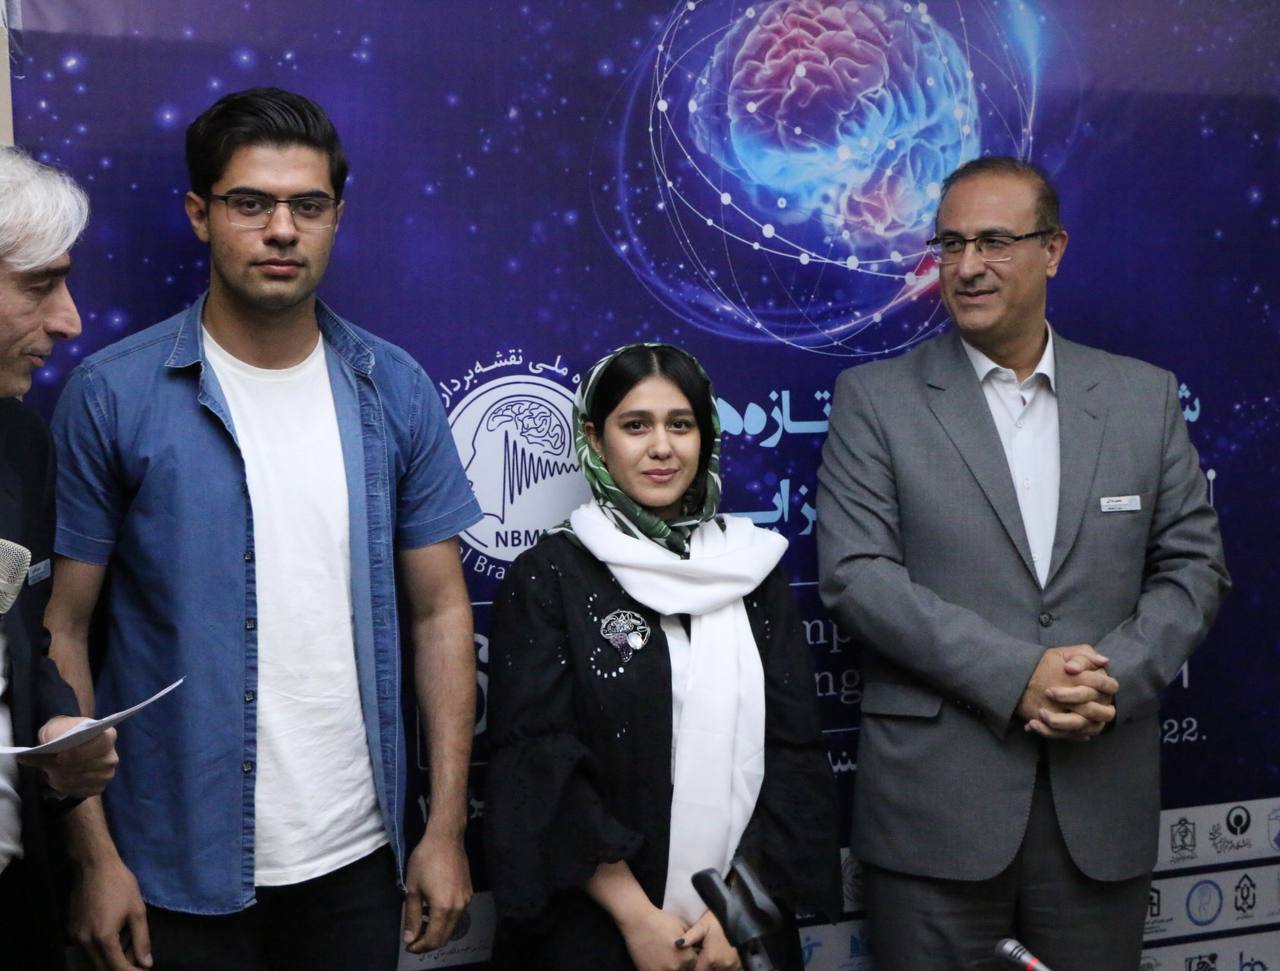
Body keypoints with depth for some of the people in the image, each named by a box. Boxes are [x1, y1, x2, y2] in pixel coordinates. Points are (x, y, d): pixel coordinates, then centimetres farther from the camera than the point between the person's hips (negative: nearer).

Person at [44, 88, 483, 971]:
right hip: (180, 866, -2)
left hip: (358, 857, 3)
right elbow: (62, 631, -5)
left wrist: (447, 829, 0)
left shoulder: (397, 391, 0)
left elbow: (440, 611, 3)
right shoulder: (112, 395, -8)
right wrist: (95, 856, -7)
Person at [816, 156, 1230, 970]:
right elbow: (856, 573, -8)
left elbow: (1194, 565, 8)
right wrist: (1015, 675, -16)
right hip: (936, 802, -2)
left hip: (1102, 803, 3)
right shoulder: (875, 399, 1)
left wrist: (1116, 678, -10)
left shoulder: (1144, 396, 9)